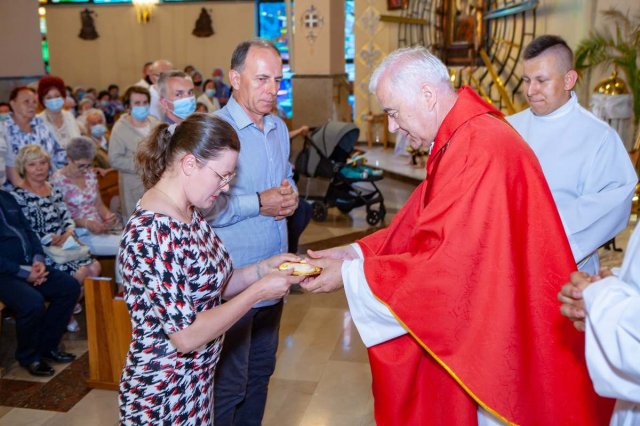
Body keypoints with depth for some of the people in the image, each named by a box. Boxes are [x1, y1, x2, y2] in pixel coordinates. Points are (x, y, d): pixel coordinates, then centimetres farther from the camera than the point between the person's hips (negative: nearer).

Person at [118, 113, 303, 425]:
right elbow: (187, 336, -27)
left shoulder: (188, 213, 1)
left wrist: (264, 268, -4)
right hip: (163, 399, -8)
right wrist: (259, 291, -21)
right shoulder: (152, 232, -27)